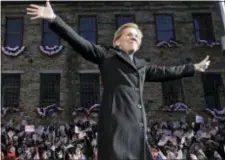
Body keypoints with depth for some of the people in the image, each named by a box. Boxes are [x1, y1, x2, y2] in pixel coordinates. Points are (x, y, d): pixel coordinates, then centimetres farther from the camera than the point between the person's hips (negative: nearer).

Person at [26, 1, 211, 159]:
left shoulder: (142, 65, 27)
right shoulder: (107, 55, 10)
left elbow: (165, 72, 36)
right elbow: (79, 42, 1)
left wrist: (194, 67, 44)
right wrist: (54, 19, -9)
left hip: (138, 126, 6)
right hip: (116, 123, -6)